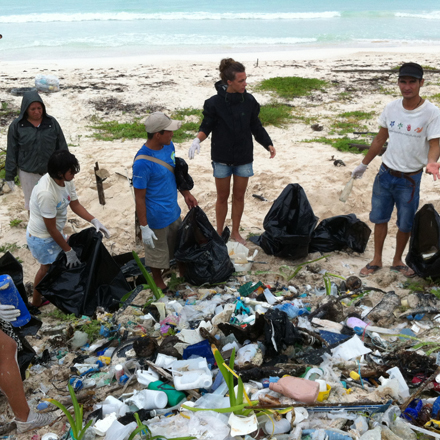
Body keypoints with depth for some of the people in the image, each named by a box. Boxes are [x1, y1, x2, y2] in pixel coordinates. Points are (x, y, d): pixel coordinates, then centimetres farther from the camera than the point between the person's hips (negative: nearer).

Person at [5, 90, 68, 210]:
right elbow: (11, 152, -3)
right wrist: (10, 175, -1)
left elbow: (62, 146, 2)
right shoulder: (16, 126, -6)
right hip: (28, 172, -1)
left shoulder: (52, 122, -3)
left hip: (50, 171, 1)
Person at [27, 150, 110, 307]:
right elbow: (51, 228, -27)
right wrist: (69, 251, -17)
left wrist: (94, 221, -9)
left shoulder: (66, 180, -11)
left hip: (54, 233, 8)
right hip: (42, 239, -8)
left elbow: (75, 205, 5)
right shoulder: (46, 193, -36)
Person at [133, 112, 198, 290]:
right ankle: (159, 285, 37)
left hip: (173, 211, 8)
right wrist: (144, 227, -19)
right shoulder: (142, 162, -28)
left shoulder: (168, 146, -4)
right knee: (158, 254, 15)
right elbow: (139, 197, -22)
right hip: (156, 218, -7)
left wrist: (186, 193, 16)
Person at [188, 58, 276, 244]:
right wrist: (197, 139, -26)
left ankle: (235, 232, 30)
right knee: (222, 197, 9)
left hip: (243, 158, 3)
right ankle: (219, 234, 27)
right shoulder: (214, 103, -12)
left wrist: (268, 144, -2)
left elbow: (256, 126, 7)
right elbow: (206, 126, -5)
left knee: (239, 196, 13)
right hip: (222, 158, -2)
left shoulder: (249, 101, -3)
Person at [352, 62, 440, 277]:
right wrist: (364, 164, 14)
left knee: (405, 224, 10)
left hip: (410, 179, -3)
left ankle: (397, 261, 31)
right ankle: (377, 260, 27)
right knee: (379, 218, 12)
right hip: (385, 173, 3)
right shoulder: (391, 108, -3)